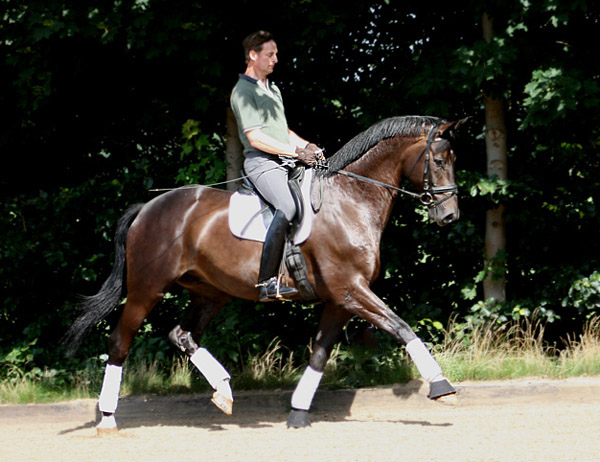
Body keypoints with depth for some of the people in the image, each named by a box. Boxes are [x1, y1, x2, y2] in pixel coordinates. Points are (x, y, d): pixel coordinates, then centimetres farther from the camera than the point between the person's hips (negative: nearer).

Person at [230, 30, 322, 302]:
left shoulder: (273, 90, 24)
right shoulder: (243, 91, -5)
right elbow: (256, 138, -14)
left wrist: (308, 147, 13)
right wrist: (296, 151, -16)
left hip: (286, 162, 10)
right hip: (261, 162, -10)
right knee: (288, 207, -32)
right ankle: (268, 283, -35)